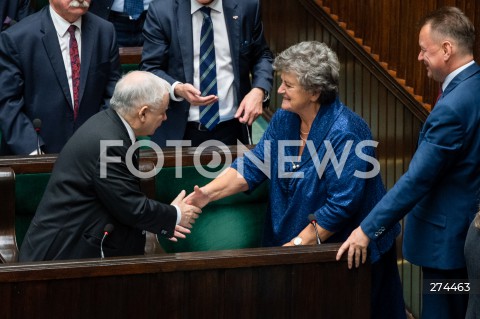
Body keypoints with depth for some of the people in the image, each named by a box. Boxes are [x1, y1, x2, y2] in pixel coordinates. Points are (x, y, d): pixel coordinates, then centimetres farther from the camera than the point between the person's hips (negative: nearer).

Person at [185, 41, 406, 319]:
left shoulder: (345, 134, -24)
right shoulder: (284, 120, 0)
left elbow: (341, 205, -25)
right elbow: (252, 167, -1)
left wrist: (297, 245, -22)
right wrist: (209, 193, -16)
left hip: (349, 252, -7)